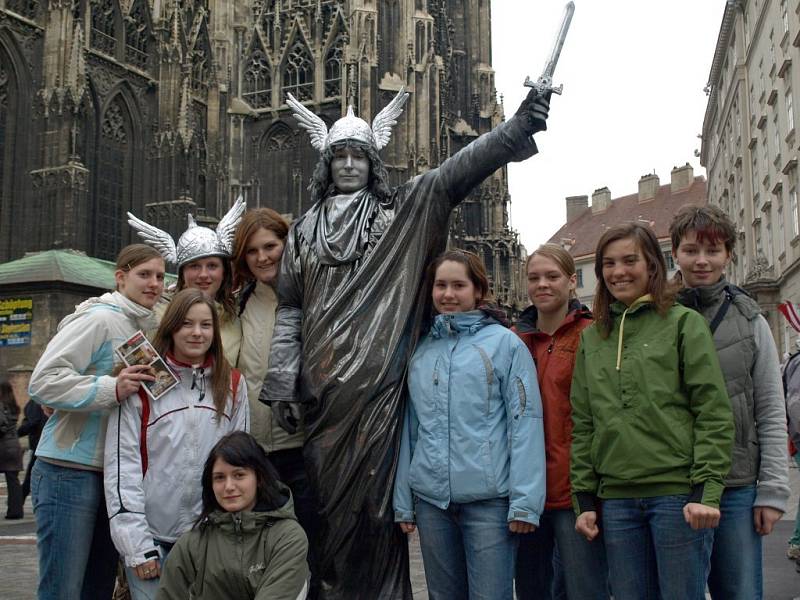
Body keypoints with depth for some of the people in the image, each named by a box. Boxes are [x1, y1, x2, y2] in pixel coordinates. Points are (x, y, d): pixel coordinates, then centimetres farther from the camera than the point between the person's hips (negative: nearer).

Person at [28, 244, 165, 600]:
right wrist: (112, 389, -25)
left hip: (115, 476, 8)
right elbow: (42, 381, -18)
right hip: (70, 473, -8)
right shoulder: (99, 319, -10)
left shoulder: (149, 327, 14)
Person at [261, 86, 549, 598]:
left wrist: (517, 127, -18)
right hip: (322, 388, 3)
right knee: (328, 502, 6)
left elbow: (459, 170, -5)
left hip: (379, 386, -2)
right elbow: (290, 308, 13)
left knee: (373, 497, -2)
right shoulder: (305, 230, 15)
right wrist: (283, 384, 5)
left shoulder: (400, 211, 8)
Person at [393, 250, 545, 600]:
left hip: (489, 499, -4)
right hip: (430, 499, 5)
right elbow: (410, 427, 13)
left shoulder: (504, 342, -1)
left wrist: (525, 501, -14)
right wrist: (403, 499, 8)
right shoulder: (421, 350, 12)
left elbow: (525, 422, -7)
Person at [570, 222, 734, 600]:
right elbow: (582, 424, 14)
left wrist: (708, 492, -13)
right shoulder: (591, 337, 14)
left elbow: (714, 415, -5)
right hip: (616, 498, 4)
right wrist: (584, 500, 9)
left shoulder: (684, 323, 2)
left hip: (677, 494, -4)